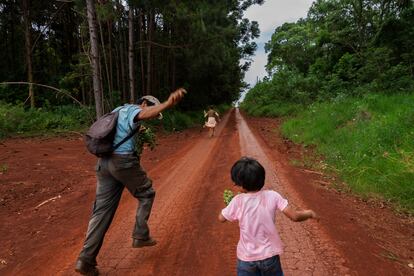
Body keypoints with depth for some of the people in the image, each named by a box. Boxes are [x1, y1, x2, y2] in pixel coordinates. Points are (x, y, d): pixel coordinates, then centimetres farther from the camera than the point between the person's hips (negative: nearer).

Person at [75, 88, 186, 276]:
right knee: (146, 194, 15)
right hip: (124, 161, -8)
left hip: (104, 162, 8)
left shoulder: (118, 110, 25)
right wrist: (167, 104, -47)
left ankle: (86, 259, 5)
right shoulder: (133, 109, -2)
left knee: (102, 209, 7)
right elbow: (144, 114, -29)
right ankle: (140, 236, 15)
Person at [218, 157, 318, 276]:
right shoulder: (272, 196, -16)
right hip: (269, 254, 1)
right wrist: (310, 213, 5)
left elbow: (221, 218, -4)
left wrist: (230, 204, 15)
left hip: (246, 257, -1)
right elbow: (294, 216, -15)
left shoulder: (238, 201, -18)